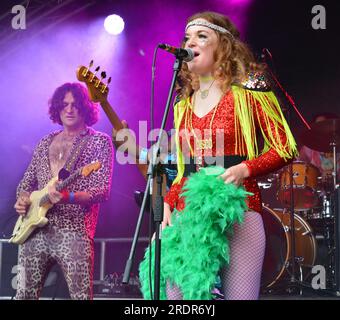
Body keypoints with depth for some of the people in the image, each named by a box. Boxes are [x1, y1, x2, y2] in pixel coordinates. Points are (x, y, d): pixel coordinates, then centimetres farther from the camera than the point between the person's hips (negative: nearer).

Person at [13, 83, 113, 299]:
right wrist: (22, 200, -1)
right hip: (34, 231, 5)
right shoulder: (45, 143, 17)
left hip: (74, 232, -5)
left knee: (82, 295, -7)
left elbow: (103, 190, -8)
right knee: (25, 294, 7)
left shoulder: (100, 141, 1)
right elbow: (26, 182, 22)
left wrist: (69, 197, -24)